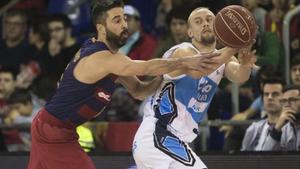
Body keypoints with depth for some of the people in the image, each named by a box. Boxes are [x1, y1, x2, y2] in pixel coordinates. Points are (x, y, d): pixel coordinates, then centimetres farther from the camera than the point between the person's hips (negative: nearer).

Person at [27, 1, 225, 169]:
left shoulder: (111, 58, 6)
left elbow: (138, 90, 7)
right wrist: (186, 62, -40)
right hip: (52, 132, -10)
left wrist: (164, 77, -11)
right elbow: (146, 67, -37)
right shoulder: (101, 58, -26)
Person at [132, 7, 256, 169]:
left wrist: (245, 65, -36)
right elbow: (196, 70, -37)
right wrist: (231, 48, -49)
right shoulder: (184, 52, -12)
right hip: (158, 138, -10)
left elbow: (238, 76, -13)